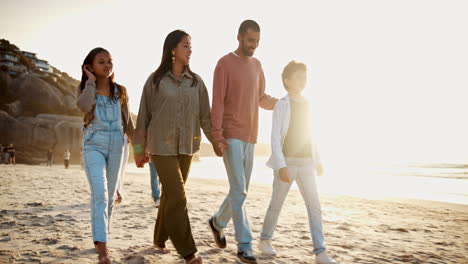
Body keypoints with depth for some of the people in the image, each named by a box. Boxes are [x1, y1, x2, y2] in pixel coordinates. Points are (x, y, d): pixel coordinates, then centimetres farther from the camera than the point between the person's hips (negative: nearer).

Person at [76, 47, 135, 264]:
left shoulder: (120, 92, 7)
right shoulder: (84, 89, 2)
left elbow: (128, 123, 12)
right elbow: (84, 106, -23)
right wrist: (91, 81, -11)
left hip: (115, 146, 3)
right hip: (93, 146, -3)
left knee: (110, 196, 10)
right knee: (99, 194, -17)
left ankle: (101, 237, 29)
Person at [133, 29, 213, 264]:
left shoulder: (196, 82, 6)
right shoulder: (155, 80, -1)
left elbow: (205, 115, 5)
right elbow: (144, 116, 2)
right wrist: (139, 150, 3)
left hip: (186, 147, 4)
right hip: (161, 146, -4)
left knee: (170, 194, 13)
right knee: (177, 196, -10)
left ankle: (160, 239, 32)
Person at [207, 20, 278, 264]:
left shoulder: (257, 65, 14)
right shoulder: (224, 64, -7)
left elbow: (262, 99, 19)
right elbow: (217, 102, -11)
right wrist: (217, 136, -18)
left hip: (250, 136, 7)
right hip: (231, 136, -7)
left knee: (241, 190, 13)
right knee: (239, 191, -10)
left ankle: (218, 222, 37)